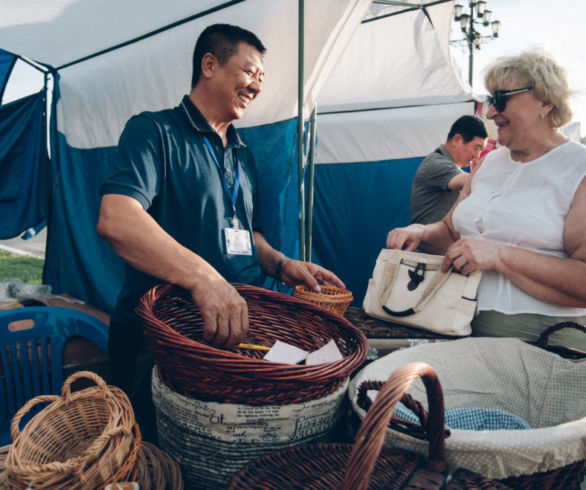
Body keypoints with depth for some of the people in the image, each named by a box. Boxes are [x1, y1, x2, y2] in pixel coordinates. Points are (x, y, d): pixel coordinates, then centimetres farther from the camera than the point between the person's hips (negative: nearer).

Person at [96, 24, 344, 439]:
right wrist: (202, 276, -36)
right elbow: (115, 219, -23)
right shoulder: (155, 131, -6)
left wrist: (281, 264, 5)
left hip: (235, 330, 7)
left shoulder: (242, 155, 17)